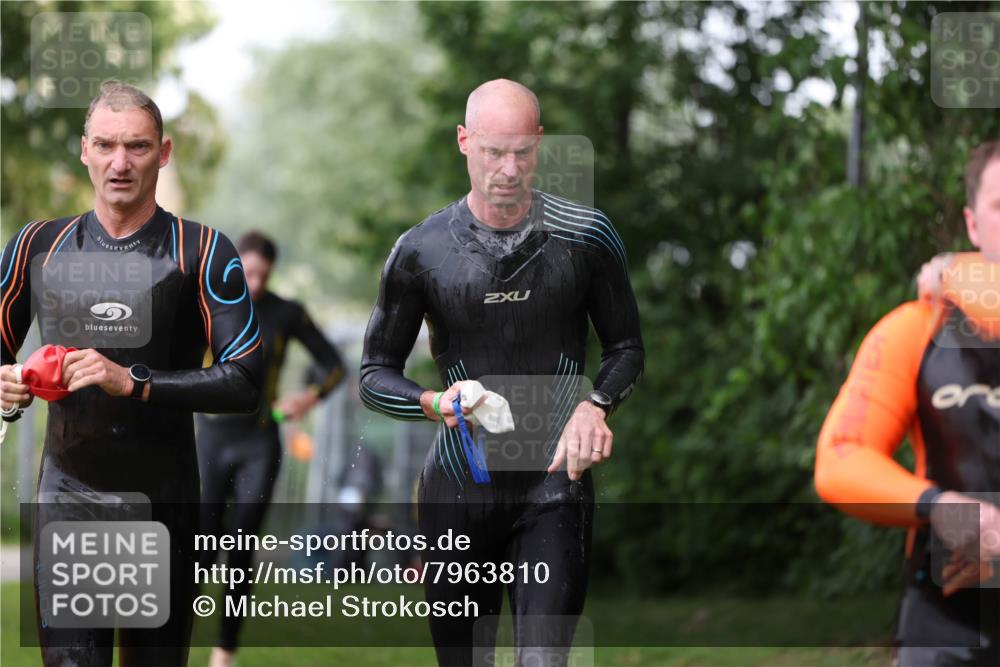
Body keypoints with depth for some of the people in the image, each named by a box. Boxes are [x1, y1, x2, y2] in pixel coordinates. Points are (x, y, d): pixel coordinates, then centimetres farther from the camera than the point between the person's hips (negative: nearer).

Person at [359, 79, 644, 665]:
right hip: (458, 490, 1)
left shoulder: (587, 237, 1)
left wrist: (596, 405, -10)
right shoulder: (420, 252, 0)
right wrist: (436, 403, -15)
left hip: (554, 483, -1)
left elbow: (626, 346, 12)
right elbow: (376, 375, 7)